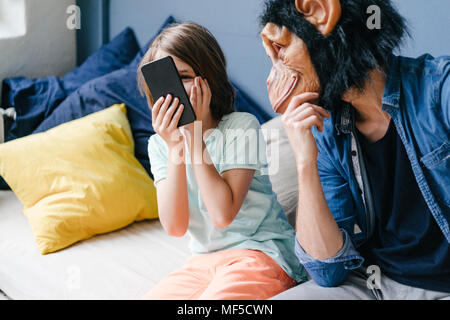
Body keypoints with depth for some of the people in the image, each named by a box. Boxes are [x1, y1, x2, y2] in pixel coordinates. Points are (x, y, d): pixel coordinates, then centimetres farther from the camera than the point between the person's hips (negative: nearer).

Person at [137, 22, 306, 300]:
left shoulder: (242, 127, -10)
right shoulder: (159, 144, 4)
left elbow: (223, 214, -21)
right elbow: (175, 227, -9)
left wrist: (195, 135, -20)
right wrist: (174, 148, -18)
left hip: (262, 254, -4)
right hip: (204, 261, 5)